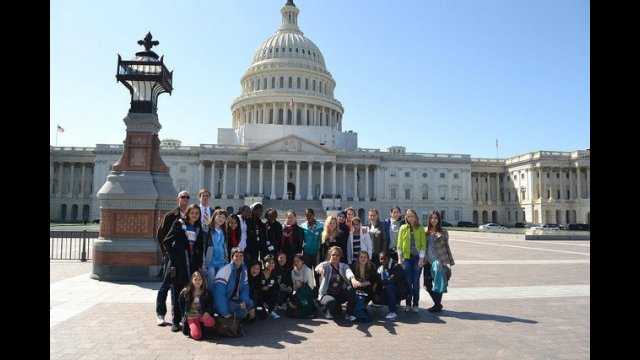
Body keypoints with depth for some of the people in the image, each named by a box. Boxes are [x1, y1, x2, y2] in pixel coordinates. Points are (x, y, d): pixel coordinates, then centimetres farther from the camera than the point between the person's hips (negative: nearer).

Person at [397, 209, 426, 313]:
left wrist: (421, 258, -7)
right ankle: (408, 304, 14)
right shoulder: (403, 228, 4)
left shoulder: (420, 228, 2)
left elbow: (423, 244, 0)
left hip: (417, 257, -1)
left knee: (416, 282, 3)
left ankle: (415, 304, 14)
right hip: (406, 257, 1)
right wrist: (399, 258, 0)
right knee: (408, 282, 3)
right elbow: (399, 244, 5)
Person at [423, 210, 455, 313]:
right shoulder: (425, 231, 7)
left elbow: (447, 247, 3)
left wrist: (450, 261, 3)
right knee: (427, 284, 7)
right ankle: (437, 303, 24)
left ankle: (438, 306, 15)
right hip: (428, 261, 4)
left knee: (438, 284, 1)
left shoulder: (443, 231, -1)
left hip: (440, 261, -4)